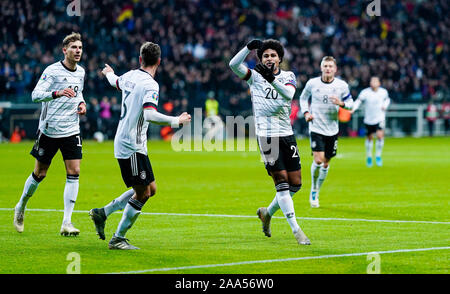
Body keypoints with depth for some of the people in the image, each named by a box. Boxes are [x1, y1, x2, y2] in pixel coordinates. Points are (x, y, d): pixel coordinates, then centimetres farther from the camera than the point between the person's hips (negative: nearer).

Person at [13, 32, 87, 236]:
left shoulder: (81, 72, 7)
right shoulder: (52, 70, -12)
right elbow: (35, 95, -20)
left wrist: (81, 103, 5)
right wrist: (57, 93, -36)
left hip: (71, 131, 4)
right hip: (49, 130, -4)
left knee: (74, 173, -9)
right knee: (39, 174, 7)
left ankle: (67, 222, -8)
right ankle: (21, 207, 32)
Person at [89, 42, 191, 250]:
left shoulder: (130, 76, 8)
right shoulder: (150, 85, -18)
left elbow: (117, 82, 33)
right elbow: (149, 115, -31)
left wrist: (109, 74, 56)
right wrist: (177, 121, -21)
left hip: (123, 143, 9)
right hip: (132, 146, -9)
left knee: (150, 189, 14)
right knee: (142, 193, -3)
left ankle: (102, 213, 19)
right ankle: (118, 239, 4)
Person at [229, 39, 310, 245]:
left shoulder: (288, 76, 7)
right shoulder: (255, 76, 3)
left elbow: (289, 94, -15)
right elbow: (234, 64, -14)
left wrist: (272, 79, -31)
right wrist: (249, 47, -26)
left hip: (286, 134, 4)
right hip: (266, 135, -4)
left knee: (295, 184, 6)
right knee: (282, 182, -10)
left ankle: (268, 212, 30)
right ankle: (296, 230, -8)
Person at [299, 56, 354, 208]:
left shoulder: (342, 85, -3)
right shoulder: (312, 83, -3)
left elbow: (350, 102, 7)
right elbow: (303, 98, 14)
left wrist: (341, 103, -15)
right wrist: (306, 112, -2)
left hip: (332, 129, 2)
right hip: (316, 128, -2)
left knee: (326, 163, 8)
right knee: (318, 160, -16)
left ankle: (316, 193, 26)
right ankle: (313, 190, 5)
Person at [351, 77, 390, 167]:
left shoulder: (383, 92, -5)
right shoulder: (365, 92, -14)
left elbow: (387, 99, 16)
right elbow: (358, 101, -20)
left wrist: (385, 106, -4)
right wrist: (352, 109, -37)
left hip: (380, 118, 0)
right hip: (369, 119, 0)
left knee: (380, 135, -18)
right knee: (369, 138, 12)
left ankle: (378, 156, 3)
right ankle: (369, 156, 35)